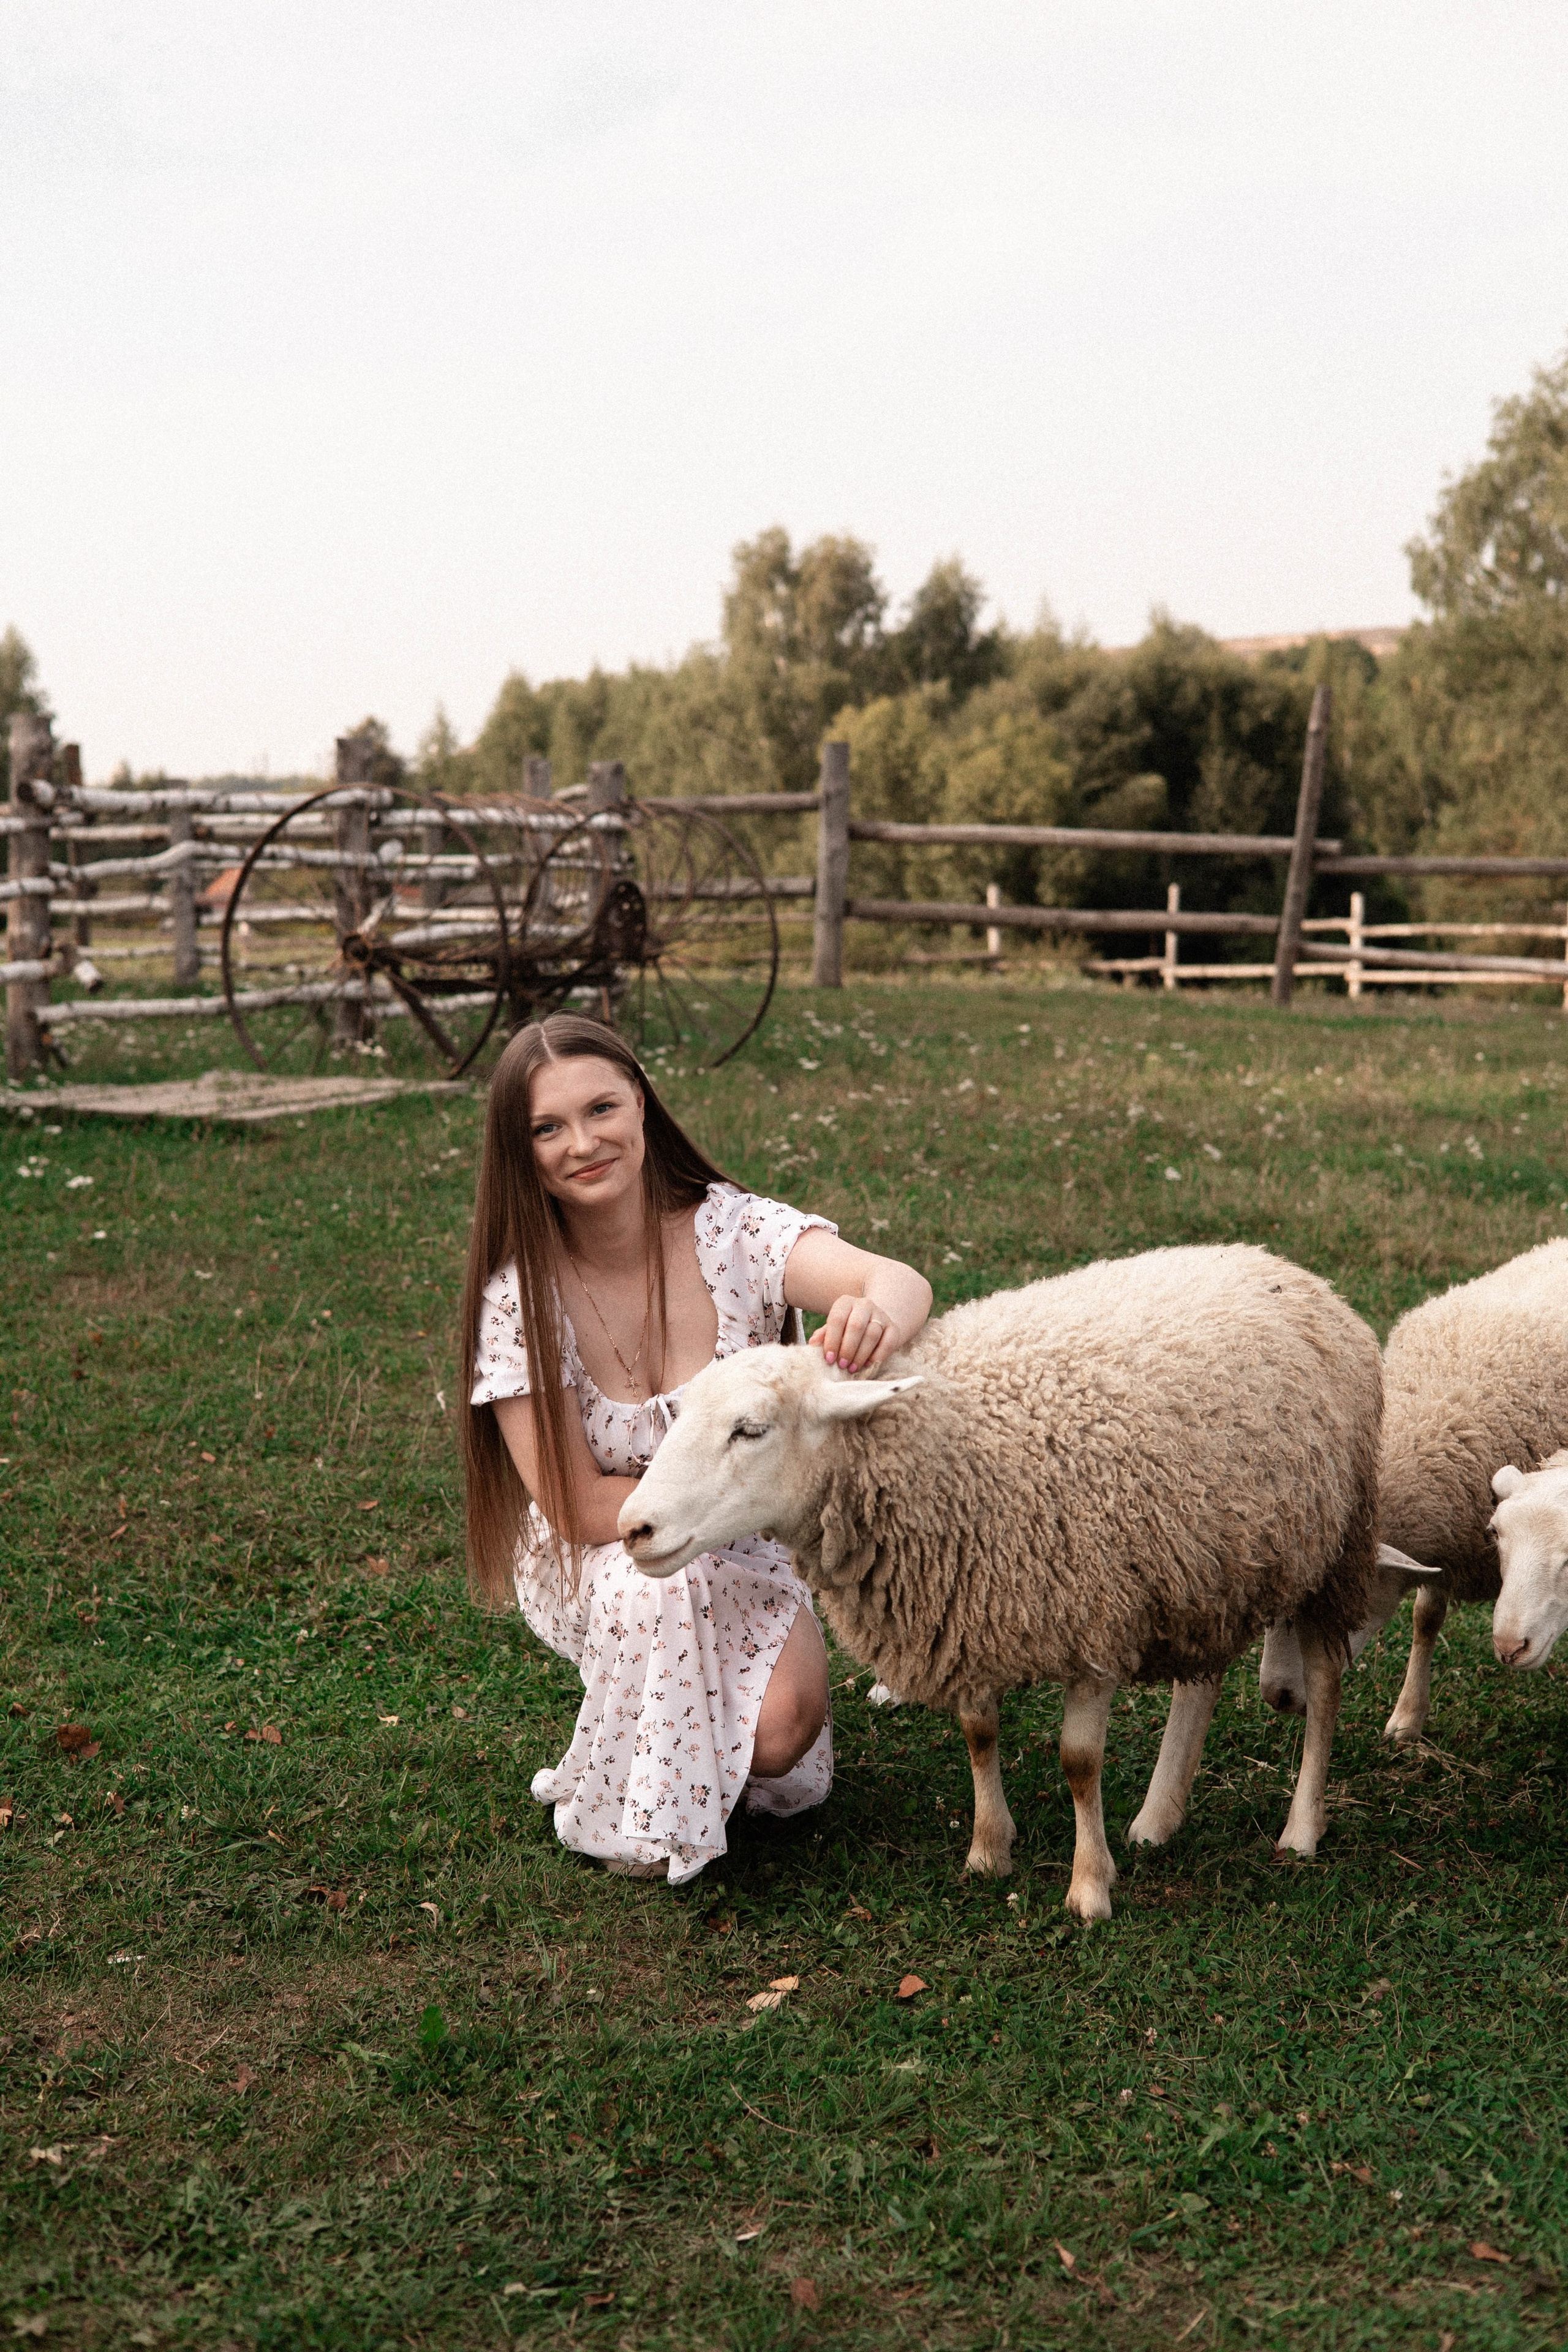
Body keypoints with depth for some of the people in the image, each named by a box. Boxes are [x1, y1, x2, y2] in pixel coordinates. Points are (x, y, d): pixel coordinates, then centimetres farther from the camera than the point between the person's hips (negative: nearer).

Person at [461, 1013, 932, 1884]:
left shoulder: (732, 1233, -18)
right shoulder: (519, 1296, -18)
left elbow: (901, 1280, -36)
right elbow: (577, 1506, -18)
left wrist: (878, 1312, -61)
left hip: (741, 1560, 1)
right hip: (593, 1570, -1)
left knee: (780, 1733, -26)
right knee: (657, 1582, -35)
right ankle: (636, 1821, -7)